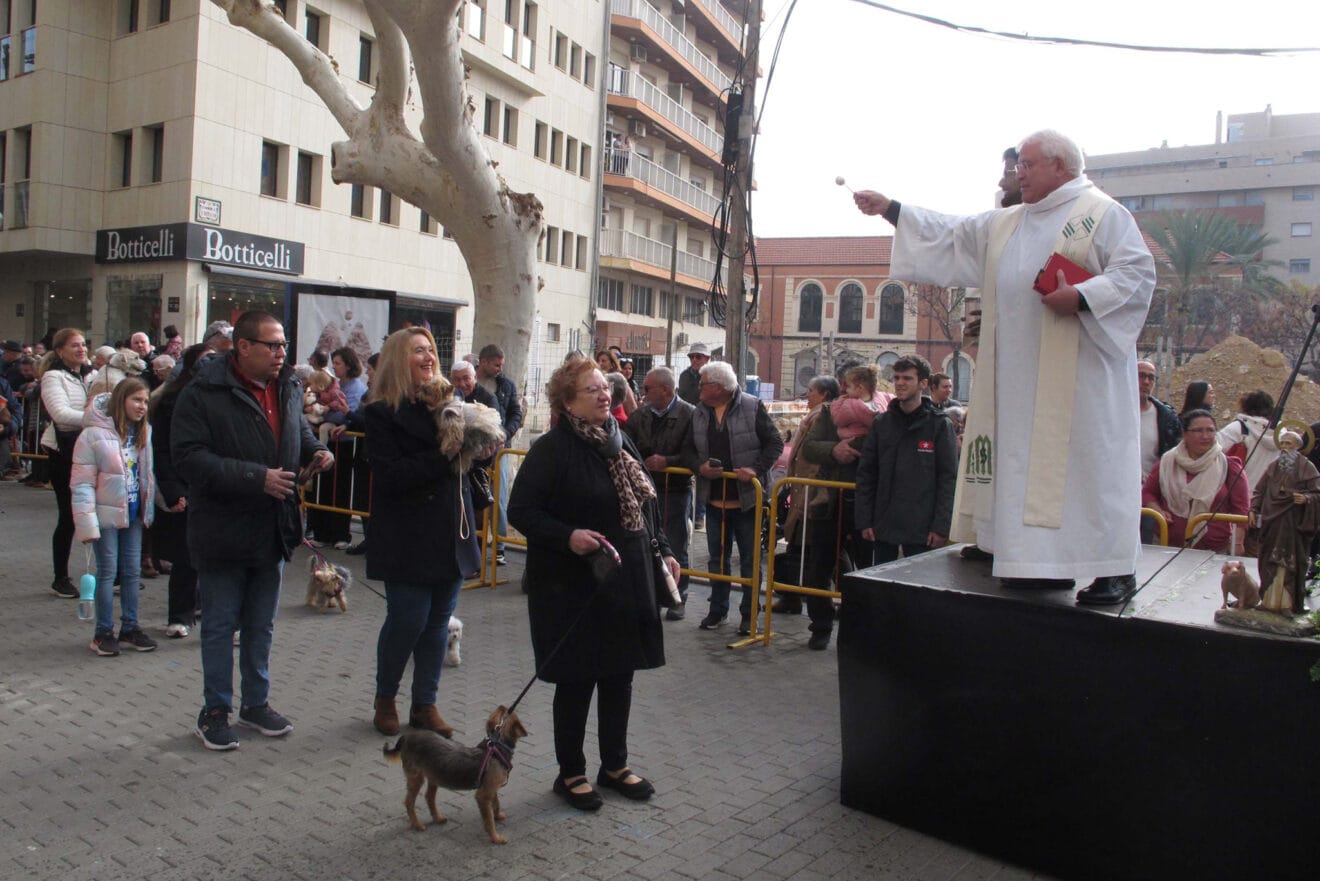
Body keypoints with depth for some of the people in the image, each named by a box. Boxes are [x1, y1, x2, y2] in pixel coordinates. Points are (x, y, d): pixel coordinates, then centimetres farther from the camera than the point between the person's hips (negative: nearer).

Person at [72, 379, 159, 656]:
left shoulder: (143, 433, 6)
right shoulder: (94, 434, -12)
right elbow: (82, 483, -14)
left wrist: (149, 509, 5)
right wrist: (87, 523, -17)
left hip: (133, 513, 5)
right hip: (107, 514, -5)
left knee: (132, 571, 10)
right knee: (107, 572, 1)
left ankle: (130, 628, 21)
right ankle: (103, 633, 13)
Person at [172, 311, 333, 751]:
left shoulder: (288, 388, 5)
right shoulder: (203, 393, -16)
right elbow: (190, 457, -22)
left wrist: (316, 452, 0)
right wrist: (257, 479, -27)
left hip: (272, 530, 6)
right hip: (222, 531, -6)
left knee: (261, 625, 18)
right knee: (220, 626, 8)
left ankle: (256, 703, 33)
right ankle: (214, 712, 23)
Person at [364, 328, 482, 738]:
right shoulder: (381, 412, -6)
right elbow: (390, 475, -16)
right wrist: (443, 457, -20)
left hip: (451, 533, 5)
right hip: (408, 538, -5)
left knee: (438, 621, 9)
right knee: (408, 620, 1)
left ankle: (425, 704, 22)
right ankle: (385, 699, 25)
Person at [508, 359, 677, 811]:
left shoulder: (620, 442, 9)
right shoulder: (552, 449, -13)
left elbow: (643, 507, 18)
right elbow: (521, 510, -14)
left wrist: (662, 551, 13)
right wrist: (568, 536, -26)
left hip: (626, 580, 7)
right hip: (573, 586, -7)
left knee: (620, 674, 15)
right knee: (577, 680, 5)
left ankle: (615, 764, 33)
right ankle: (571, 773, 25)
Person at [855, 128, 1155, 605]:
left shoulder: (1104, 213, -1)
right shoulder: (1005, 223, 20)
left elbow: (1138, 272, -9)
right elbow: (949, 235, 22)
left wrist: (1082, 297, -22)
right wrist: (889, 208, 18)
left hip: (1079, 372, -7)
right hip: (1021, 374, 7)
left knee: (1091, 460, -8)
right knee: (1027, 462, 6)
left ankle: (1116, 569, -1)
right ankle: (1042, 562, 12)